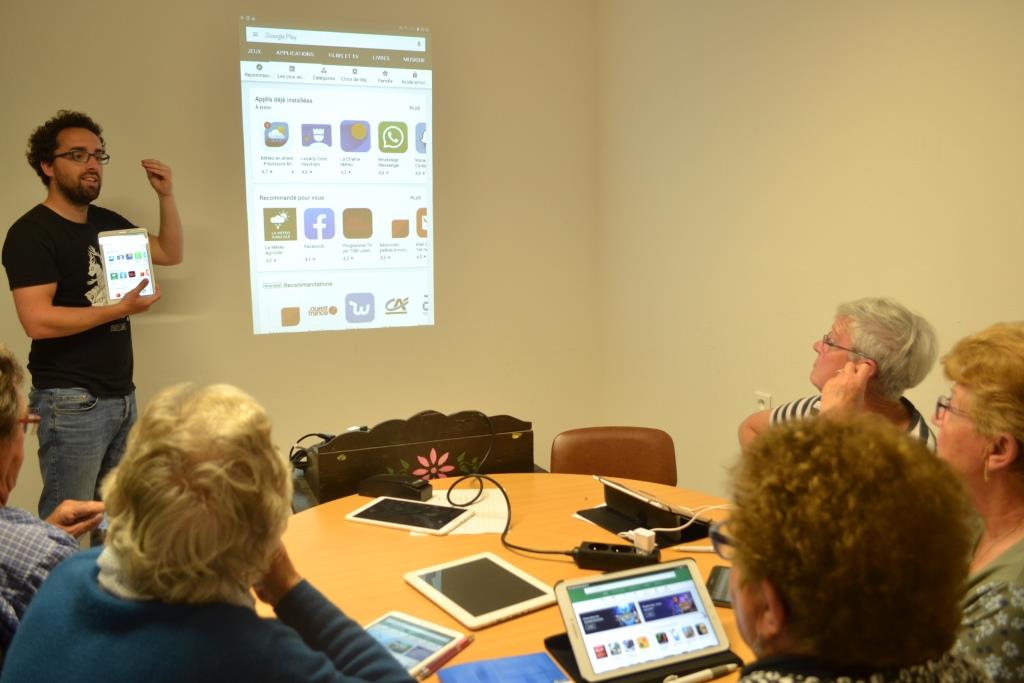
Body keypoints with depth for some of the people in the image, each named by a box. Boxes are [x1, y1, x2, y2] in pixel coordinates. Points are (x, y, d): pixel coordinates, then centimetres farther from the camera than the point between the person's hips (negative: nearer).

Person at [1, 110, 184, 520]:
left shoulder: (109, 222, 12)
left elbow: (170, 254, 18)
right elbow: (37, 321, -20)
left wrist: (166, 195, 6)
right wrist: (119, 310, -20)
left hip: (121, 395, 7)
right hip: (71, 402, -7)